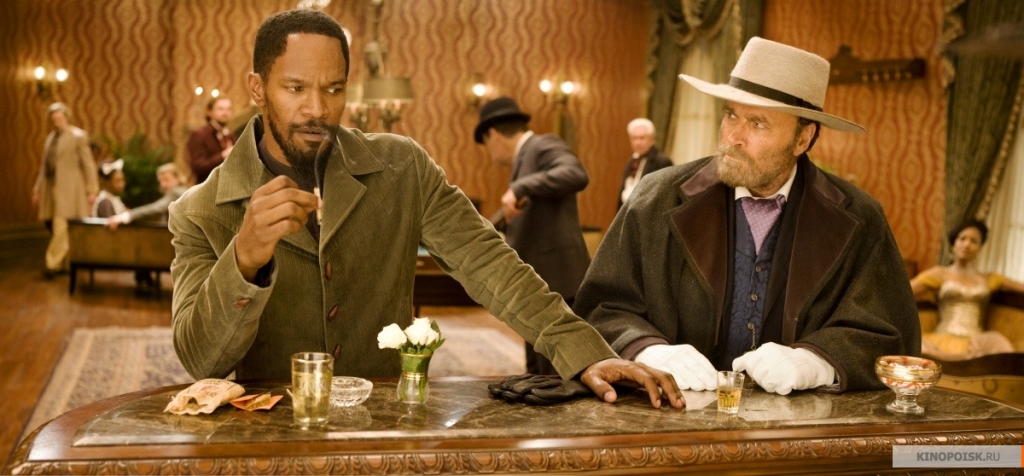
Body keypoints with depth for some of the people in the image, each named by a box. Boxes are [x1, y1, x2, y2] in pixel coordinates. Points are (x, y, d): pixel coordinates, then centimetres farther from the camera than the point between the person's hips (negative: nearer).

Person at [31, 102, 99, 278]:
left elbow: (88, 164, -6)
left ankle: (53, 264, -12)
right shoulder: (50, 138, 16)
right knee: (54, 227, 5)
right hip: (50, 187, 7)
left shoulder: (78, 136, -4)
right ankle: (65, 264, 13)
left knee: (60, 226, -14)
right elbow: (44, 165, 18)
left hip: (68, 189, -7)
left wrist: (92, 190, -9)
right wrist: (37, 189, 14)